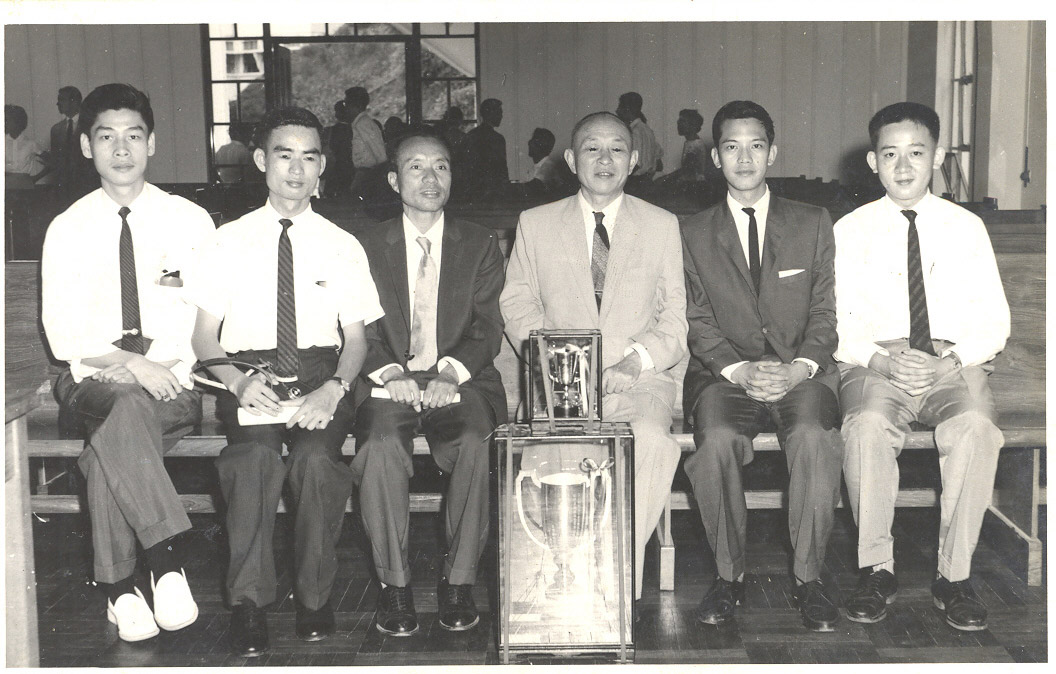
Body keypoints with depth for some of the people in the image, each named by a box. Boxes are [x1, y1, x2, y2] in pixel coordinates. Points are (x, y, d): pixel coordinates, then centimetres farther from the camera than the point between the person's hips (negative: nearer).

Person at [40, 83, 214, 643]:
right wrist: (133, 366, -18)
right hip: (94, 381, 0)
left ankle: (119, 585, -20)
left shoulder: (190, 221, 5)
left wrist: (161, 365, -15)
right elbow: (64, 336, -2)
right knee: (124, 407, -35)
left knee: (107, 443, -30)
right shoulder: (68, 228, 6)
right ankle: (166, 557, -33)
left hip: (175, 380, 0)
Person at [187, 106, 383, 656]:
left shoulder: (343, 246, 12)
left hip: (321, 377, 0)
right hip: (246, 378, 0)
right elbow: (204, 337, 8)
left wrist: (334, 389, -13)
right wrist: (238, 382, -13)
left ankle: (314, 595, -12)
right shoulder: (228, 241, 10)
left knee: (317, 457, -31)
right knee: (256, 453, -33)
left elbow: (356, 338, 8)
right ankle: (248, 601, -20)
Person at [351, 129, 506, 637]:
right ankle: (394, 586, -17)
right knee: (380, 444, -32)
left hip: (459, 381, 0)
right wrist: (389, 372, -16)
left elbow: (487, 328, 3)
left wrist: (451, 372, -16)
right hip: (390, 382, 0)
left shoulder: (480, 245, 12)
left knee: (475, 442, -32)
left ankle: (458, 581, -16)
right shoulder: (369, 246, 12)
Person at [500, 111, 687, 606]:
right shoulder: (535, 224, 15)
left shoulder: (662, 226, 14)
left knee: (651, 439, -33)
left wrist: (636, 358, -11)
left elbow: (676, 320, 9)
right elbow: (517, 305, 10)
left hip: (638, 381, 0)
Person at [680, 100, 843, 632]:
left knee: (814, 437, -32)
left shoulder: (813, 224, 11)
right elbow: (698, 321, 4)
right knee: (717, 439, -32)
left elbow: (826, 312, 6)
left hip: (802, 371, 0)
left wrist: (800, 368, -13)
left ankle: (808, 577, -17)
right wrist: (739, 369, -14)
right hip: (725, 372, 0)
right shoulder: (694, 234, 11)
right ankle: (728, 574, -14)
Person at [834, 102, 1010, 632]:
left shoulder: (967, 228, 8)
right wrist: (881, 359, -17)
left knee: (975, 427, -32)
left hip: (955, 365, 1)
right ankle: (876, 569, -17)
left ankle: (955, 575, -18)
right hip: (874, 364, 0)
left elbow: (993, 322, 5)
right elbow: (836, 325, 2)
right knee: (868, 424, -33)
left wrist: (951, 357, -15)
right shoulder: (850, 231, 6)